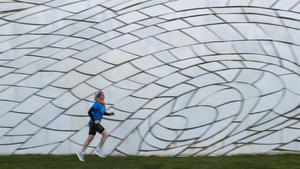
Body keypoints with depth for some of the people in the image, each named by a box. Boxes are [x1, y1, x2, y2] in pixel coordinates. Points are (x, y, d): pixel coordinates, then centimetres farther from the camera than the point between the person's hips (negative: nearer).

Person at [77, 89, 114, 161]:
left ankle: (81, 152, 17)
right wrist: (94, 120, -24)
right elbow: (89, 112, -19)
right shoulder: (97, 104, -15)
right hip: (94, 123, -8)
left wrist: (109, 114, 11)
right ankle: (99, 149, 1)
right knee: (105, 134, -7)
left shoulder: (102, 104, 10)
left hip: (95, 123, 8)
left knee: (90, 138, 11)